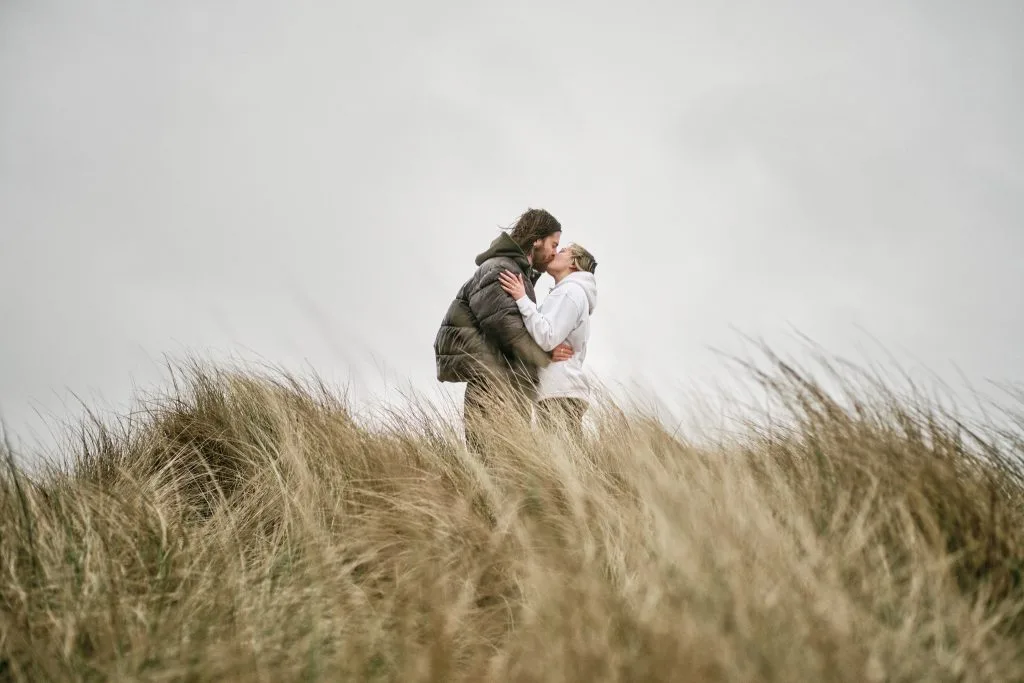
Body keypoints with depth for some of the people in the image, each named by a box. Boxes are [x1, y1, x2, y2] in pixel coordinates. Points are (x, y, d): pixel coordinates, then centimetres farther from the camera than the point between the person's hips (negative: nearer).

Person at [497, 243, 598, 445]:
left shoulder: (570, 291, -4)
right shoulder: (568, 292, 28)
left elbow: (547, 338, -16)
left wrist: (522, 299, -14)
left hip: (560, 395, -10)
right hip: (560, 392, 10)